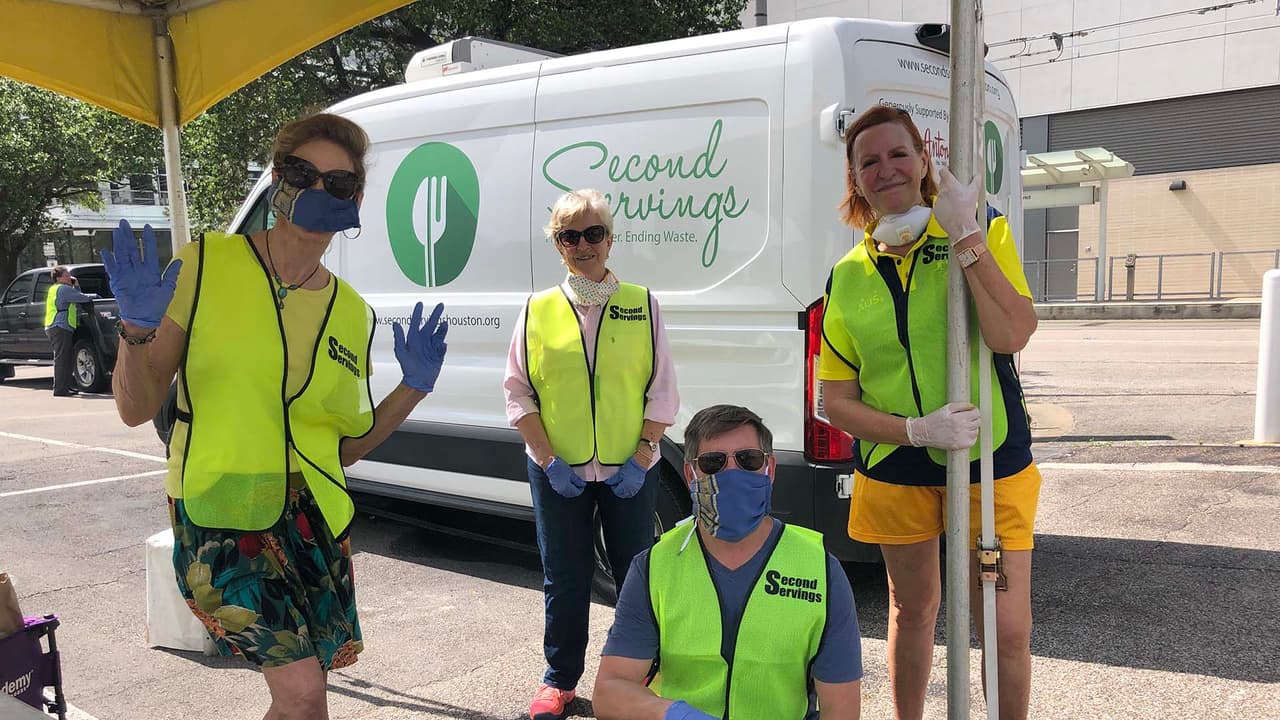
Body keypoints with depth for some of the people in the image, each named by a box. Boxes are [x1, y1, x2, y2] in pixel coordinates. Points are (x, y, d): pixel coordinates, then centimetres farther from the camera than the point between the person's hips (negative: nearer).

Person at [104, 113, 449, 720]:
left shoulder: (353, 312, 6)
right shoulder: (207, 264, -6)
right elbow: (136, 409, -4)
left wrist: (413, 388, 1)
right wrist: (136, 329, -21)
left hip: (314, 519, 5)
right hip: (218, 514, -4)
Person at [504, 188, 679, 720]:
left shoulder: (642, 305, 1)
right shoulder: (538, 311, 2)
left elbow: (662, 390, 1)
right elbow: (519, 392, 2)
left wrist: (641, 457, -8)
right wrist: (548, 460, -7)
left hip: (629, 472, 0)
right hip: (558, 472, 1)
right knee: (564, 581, 10)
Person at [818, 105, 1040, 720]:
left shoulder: (982, 234, -5)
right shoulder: (847, 278, -1)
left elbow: (1012, 335, -22)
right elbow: (837, 402, -1)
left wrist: (965, 237, -23)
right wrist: (917, 430, -15)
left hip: (989, 463, -2)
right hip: (894, 471, 2)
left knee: (1008, 629, -3)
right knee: (913, 609, 19)